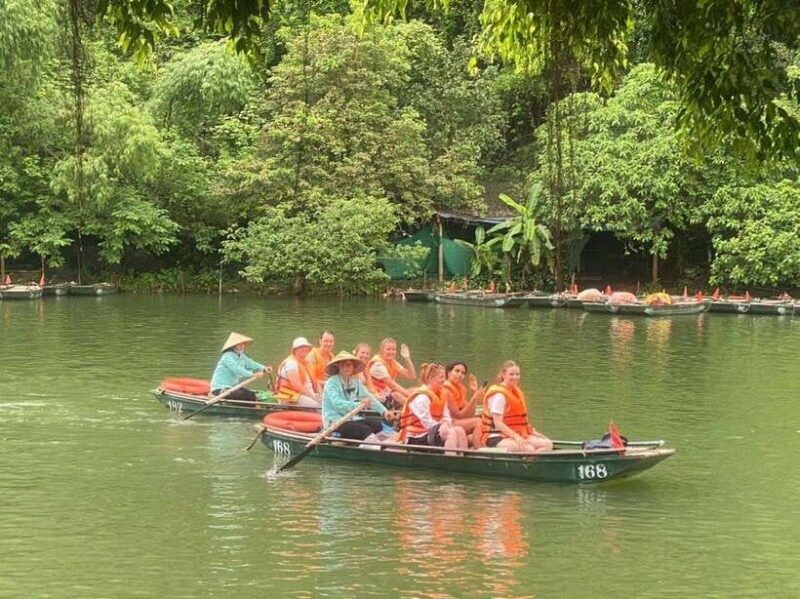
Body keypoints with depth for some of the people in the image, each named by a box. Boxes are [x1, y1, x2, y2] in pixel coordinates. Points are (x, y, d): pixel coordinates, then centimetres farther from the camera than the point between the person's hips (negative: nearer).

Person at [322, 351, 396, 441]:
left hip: (352, 419, 7)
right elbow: (337, 403, -24)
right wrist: (358, 405, -36)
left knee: (377, 425, -16)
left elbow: (369, 398, 8)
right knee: (365, 429, -29)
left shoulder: (356, 382, 15)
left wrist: (384, 411, -9)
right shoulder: (332, 383, -8)